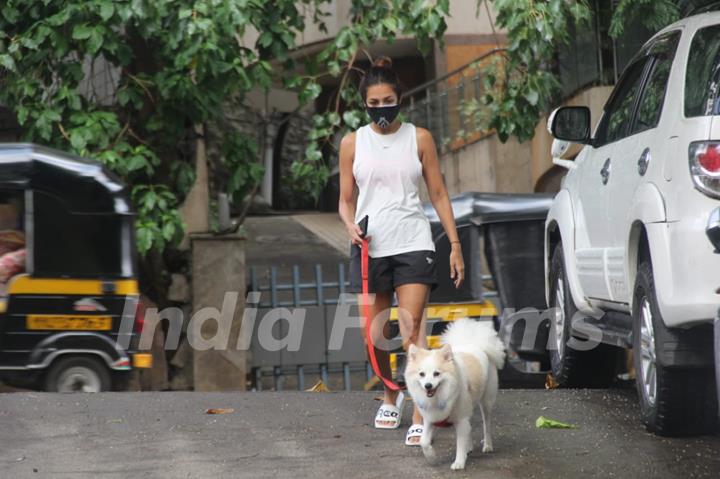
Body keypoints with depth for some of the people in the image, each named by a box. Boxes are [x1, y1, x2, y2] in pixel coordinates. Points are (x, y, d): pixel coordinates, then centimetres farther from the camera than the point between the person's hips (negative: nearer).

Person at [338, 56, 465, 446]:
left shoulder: (419, 139, 5)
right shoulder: (353, 143, 7)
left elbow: (438, 194, 7)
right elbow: (346, 199, 11)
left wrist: (455, 244, 2)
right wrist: (350, 225, -11)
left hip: (413, 244, -2)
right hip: (370, 247, 2)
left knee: (412, 329, -13)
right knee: (376, 335, 5)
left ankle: (419, 418, -14)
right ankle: (391, 396, 31)